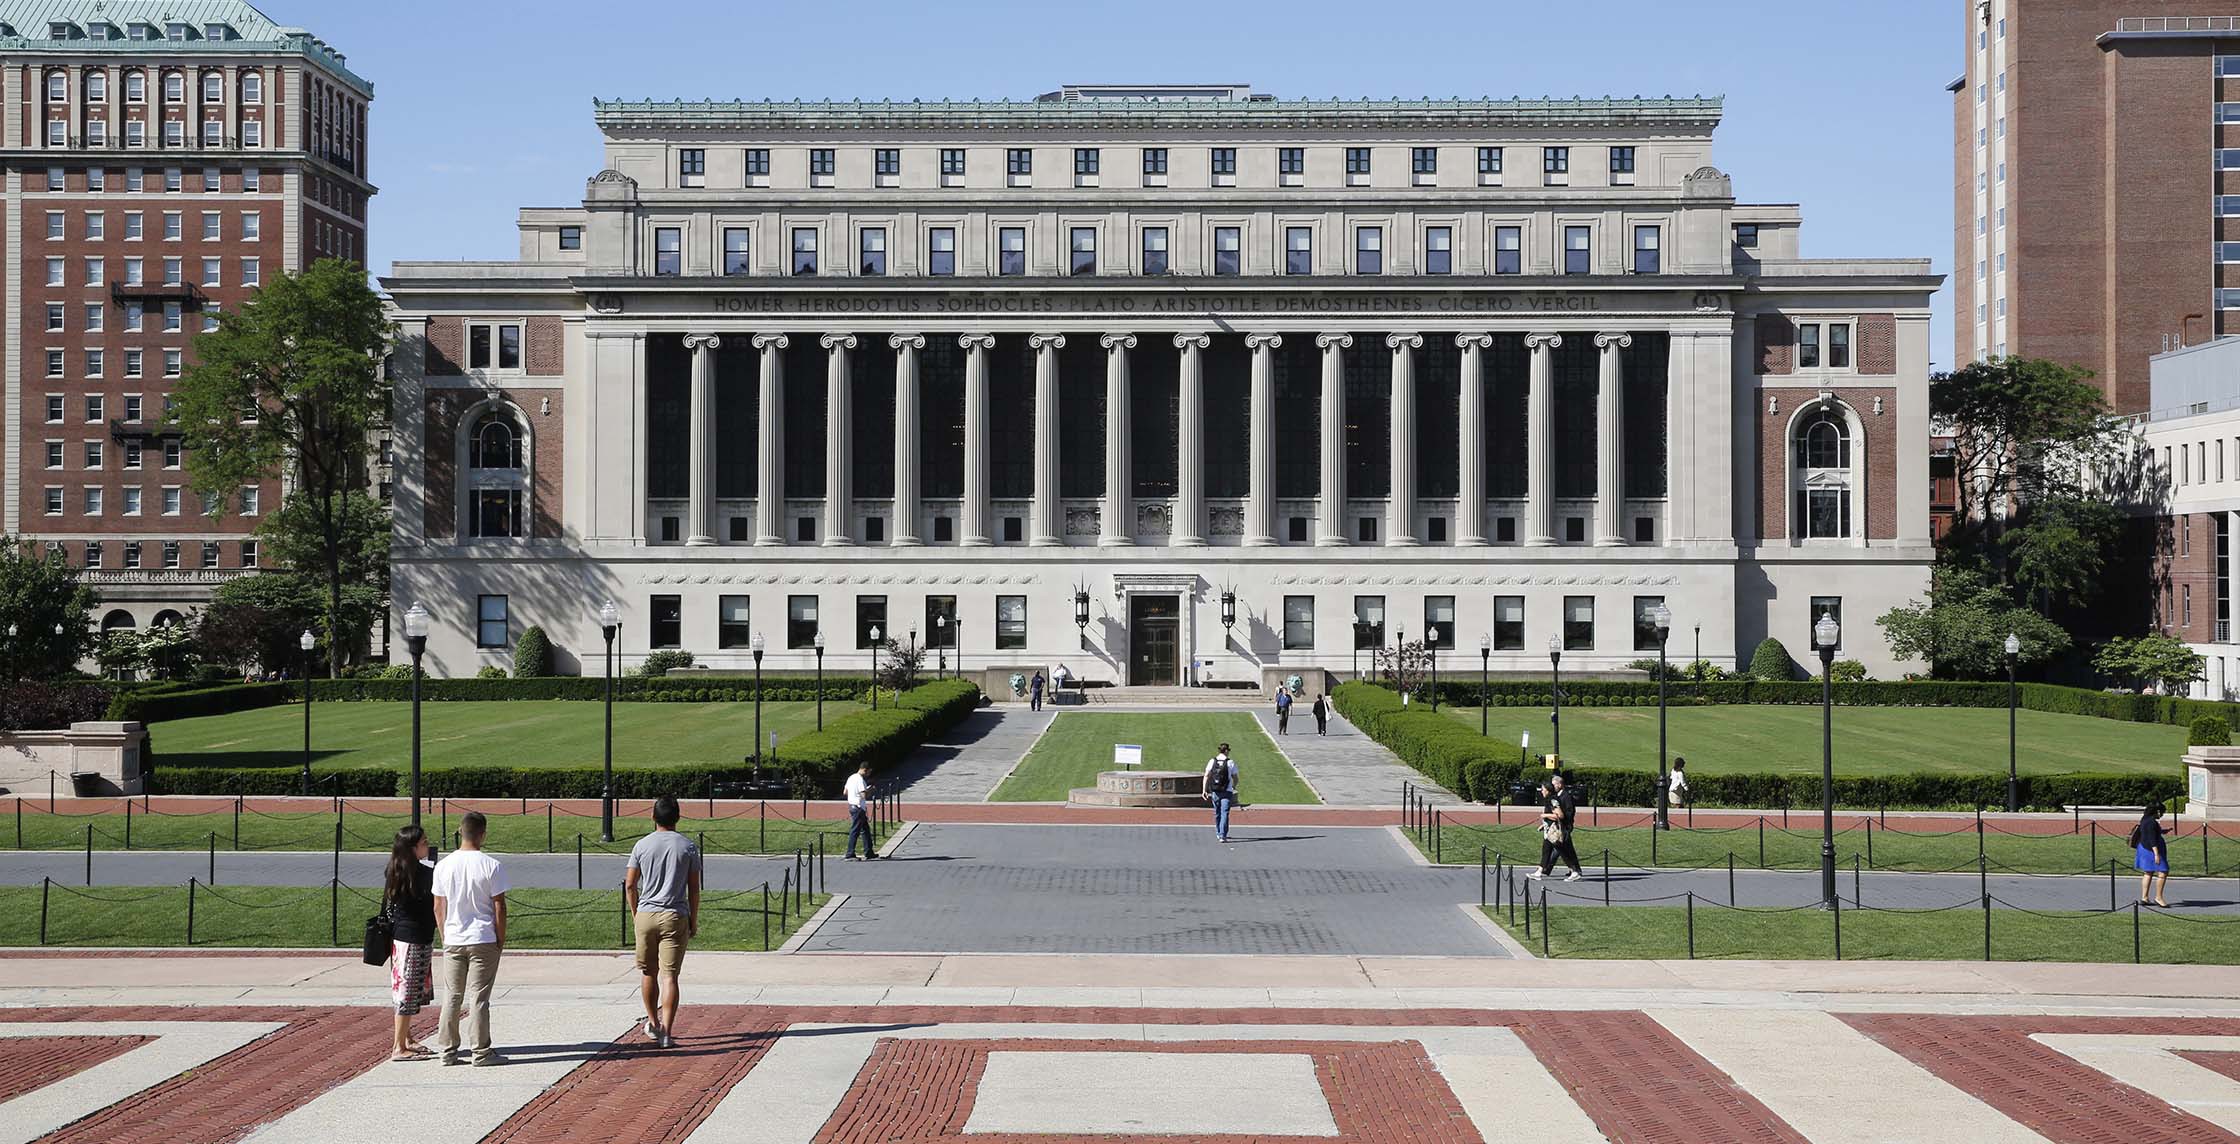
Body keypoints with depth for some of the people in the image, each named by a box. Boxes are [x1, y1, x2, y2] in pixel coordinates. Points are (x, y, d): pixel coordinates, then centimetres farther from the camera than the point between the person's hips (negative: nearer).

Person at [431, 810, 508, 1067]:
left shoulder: (444, 865, 0)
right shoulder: (491, 866, -10)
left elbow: (438, 907, 5)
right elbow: (499, 907, -8)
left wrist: (445, 936, 16)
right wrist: (500, 940, 2)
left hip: (453, 940, 3)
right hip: (483, 940, -3)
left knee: (451, 997, 11)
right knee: (478, 997, 1)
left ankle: (446, 1050, 14)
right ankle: (481, 1052, 4)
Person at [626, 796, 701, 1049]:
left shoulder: (642, 845, 1)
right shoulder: (688, 847, -1)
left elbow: (630, 885, 4)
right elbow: (694, 888, 1)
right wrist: (694, 921, 9)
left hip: (646, 914, 1)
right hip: (675, 916, -1)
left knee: (648, 972, 16)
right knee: (669, 975, -3)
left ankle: (653, 1024, 28)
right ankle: (666, 1032, -9)